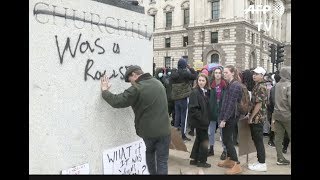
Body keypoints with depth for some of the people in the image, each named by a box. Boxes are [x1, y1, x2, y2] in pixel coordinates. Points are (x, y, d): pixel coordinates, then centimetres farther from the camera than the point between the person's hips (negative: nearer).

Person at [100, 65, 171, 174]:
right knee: (162, 160, 8)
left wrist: (105, 91, 3)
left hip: (148, 130, -3)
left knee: (150, 153, 26)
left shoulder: (136, 89, -16)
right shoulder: (158, 83, 8)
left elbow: (117, 102, -14)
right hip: (163, 129, 4)